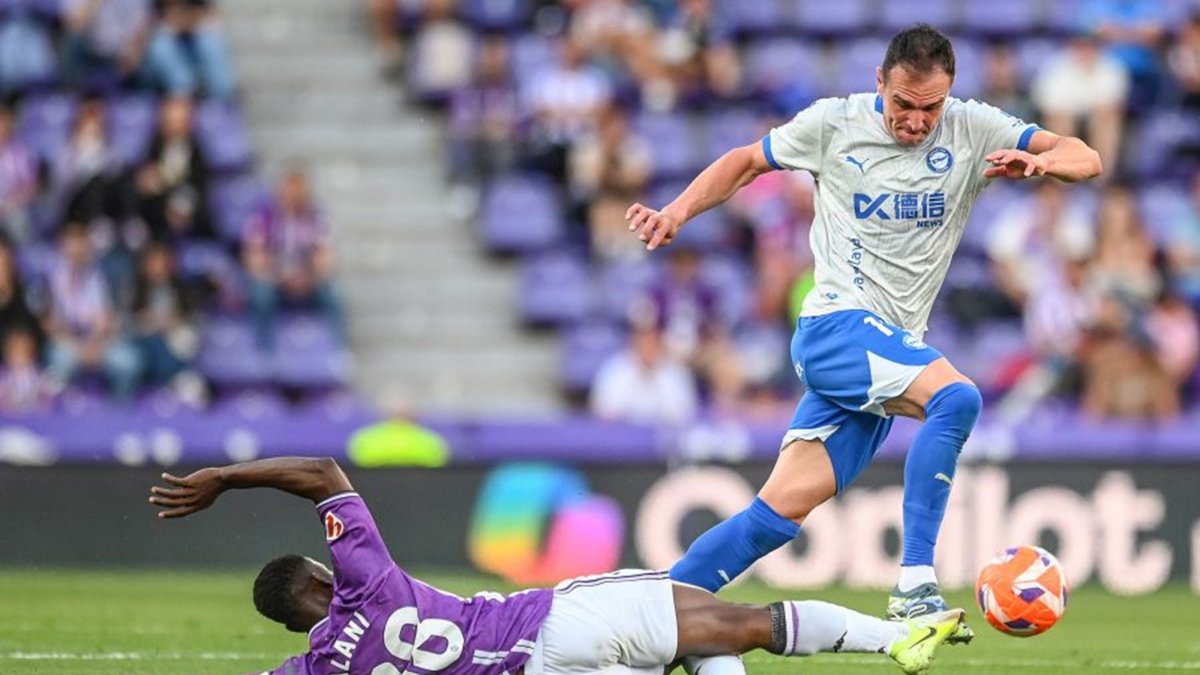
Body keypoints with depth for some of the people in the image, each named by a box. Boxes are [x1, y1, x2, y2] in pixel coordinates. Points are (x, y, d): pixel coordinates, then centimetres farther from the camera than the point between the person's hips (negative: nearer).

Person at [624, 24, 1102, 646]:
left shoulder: (973, 130, 4)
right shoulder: (835, 124, -1)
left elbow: (1085, 159, -2)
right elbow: (749, 160, 15)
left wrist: (1038, 161, -23)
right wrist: (678, 212, 3)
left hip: (893, 349, 4)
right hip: (836, 325, -4)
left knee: (785, 507, -1)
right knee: (957, 397, -30)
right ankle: (914, 586, -32)